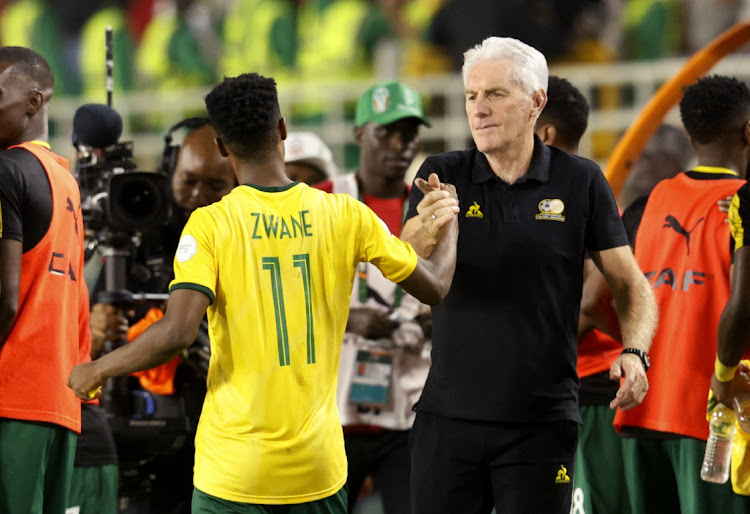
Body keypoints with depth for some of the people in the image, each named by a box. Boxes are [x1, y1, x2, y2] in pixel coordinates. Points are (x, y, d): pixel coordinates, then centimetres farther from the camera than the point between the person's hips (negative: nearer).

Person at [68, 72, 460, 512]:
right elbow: (434, 287, 9)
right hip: (319, 467, 3)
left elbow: (177, 334, -19)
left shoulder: (211, 225, -9)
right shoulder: (346, 216, 0)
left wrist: (98, 370, -2)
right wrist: (448, 225, 30)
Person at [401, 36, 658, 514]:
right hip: (449, 415, 1)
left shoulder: (581, 182, 0)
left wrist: (634, 353, -16)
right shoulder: (443, 176, 3)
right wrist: (425, 237, -34)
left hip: (541, 421, -1)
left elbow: (632, 286, 4)